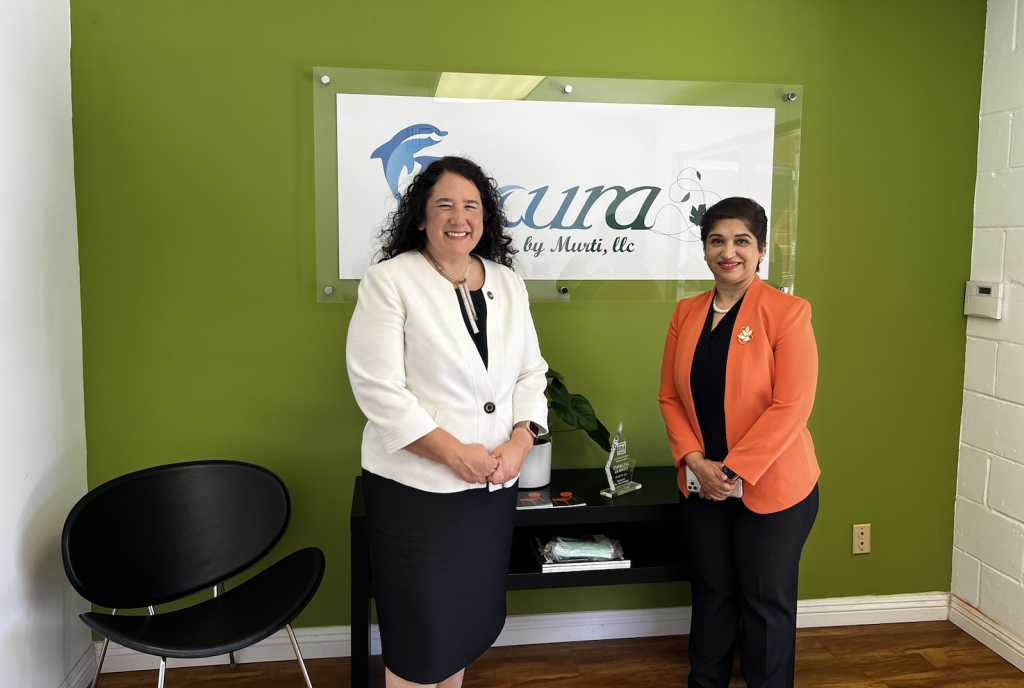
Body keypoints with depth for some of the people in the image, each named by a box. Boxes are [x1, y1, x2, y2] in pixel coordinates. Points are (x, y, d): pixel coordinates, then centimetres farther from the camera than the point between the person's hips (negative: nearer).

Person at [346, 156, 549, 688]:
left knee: (467, 621, 18)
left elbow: (531, 373, 10)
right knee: (420, 629, 6)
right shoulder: (389, 281, -8)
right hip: (415, 488, -5)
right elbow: (377, 386, -15)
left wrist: (520, 441, -7)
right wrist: (456, 454, -17)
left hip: (493, 486, 5)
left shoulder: (508, 284, 9)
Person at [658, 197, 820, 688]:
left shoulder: (787, 313, -12)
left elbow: (791, 407, -17)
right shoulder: (687, 313, 4)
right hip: (702, 486, 5)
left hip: (771, 487, -4)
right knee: (710, 593, 18)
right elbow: (670, 396, 5)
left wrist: (733, 471, -17)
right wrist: (695, 462, -8)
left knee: (766, 601, 10)